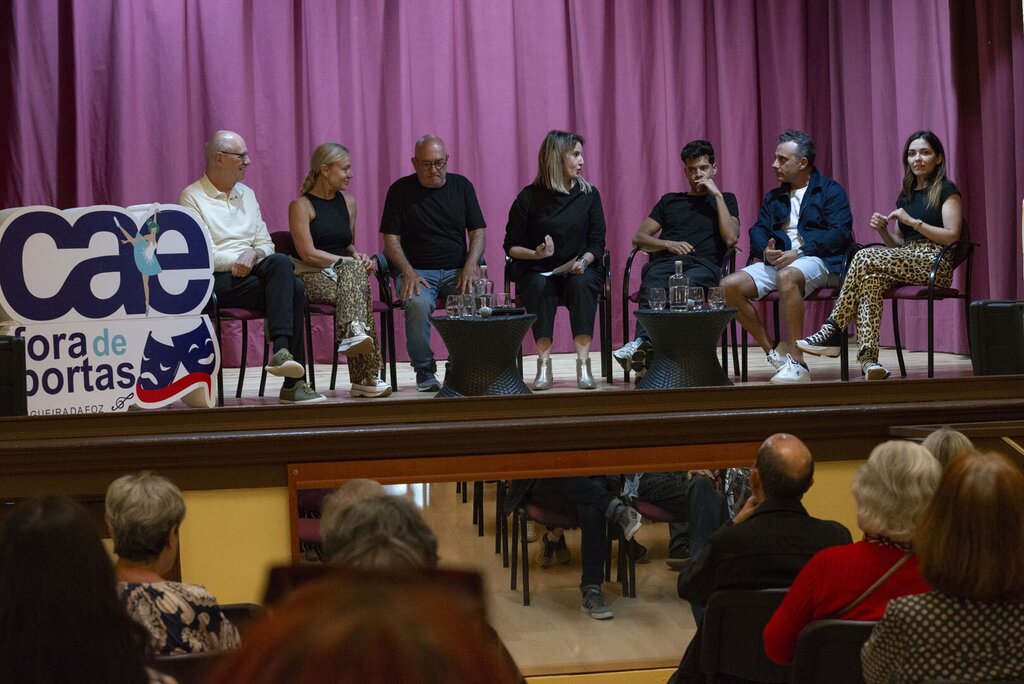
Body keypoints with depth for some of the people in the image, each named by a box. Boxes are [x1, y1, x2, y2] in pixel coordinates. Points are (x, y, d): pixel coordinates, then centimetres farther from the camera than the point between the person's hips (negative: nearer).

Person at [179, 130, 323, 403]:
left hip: (251, 270, 6)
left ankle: (282, 350, -34)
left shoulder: (246, 194, 22)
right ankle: (293, 381, -30)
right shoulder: (192, 197, 2)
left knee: (281, 262, -30)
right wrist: (237, 260, -13)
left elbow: (266, 244, 19)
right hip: (216, 280, -6)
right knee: (292, 289, -28)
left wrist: (255, 253, -5)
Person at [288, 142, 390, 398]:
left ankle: (353, 333, -47)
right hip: (312, 278, -5)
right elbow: (308, 253, -10)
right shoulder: (301, 206, -1)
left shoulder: (348, 202, 18)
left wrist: (356, 256, 3)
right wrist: (352, 260, -11)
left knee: (354, 268, -33)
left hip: (346, 272, 5)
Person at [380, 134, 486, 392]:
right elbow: (391, 238, 1)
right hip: (417, 271, -2)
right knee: (418, 304, -35)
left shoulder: (461, 185, 11)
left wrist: (470, 266, -10)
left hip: (457, 270, 2)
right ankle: (424, 372, -15)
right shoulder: (401, 190, 4)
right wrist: (408, 272, -15)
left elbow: (477, 232, 8)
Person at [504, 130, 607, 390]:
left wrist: (584, 261, -17)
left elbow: (597, 243, 4)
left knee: (582, 285, -33)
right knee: (540, 287, -35)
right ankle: (544, 364, -35)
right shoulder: (529, 197, -1)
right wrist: (536, 253, -18)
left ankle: (583, 363, -36)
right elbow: (511, 246, 2)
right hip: (537, 270, -1)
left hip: (580, 270, 1)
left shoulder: (589, 195, 6)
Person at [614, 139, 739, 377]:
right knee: (652, 290, -38)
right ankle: (644, 345, -61)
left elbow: (731, 238, 7)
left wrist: (717, 195, 8)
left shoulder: (725, 200, 27)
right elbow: (638, 238, 24)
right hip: (665, 261, 2)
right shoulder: (670, 201, 33)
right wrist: (667, 244, 4)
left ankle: (642, 345, -59)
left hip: (703, 265, -2)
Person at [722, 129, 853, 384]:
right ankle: (772, 352, -11)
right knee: (729, 285, -21)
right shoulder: (774, 197, 26)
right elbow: (757, 230, 13)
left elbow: (840, 232, -6)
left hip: (816, 261, -6)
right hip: (777, 261, 6)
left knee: (787, 276, -41)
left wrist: (799, 251, -16)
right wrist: (765, 251, -11)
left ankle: (797, 363, -37)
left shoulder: (830, 190, 8)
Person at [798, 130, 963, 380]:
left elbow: (952, 236, -8)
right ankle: (868, 357, -40)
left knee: (865, 258, -26)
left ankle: (833, 330, -23)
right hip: (906, 262, 6)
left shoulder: (946, 190, 4)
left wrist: (912, 221, -12)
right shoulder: (906, 194, 24)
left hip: (935, 264, -6)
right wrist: (883, 230, 1)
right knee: (871, 279, -30)